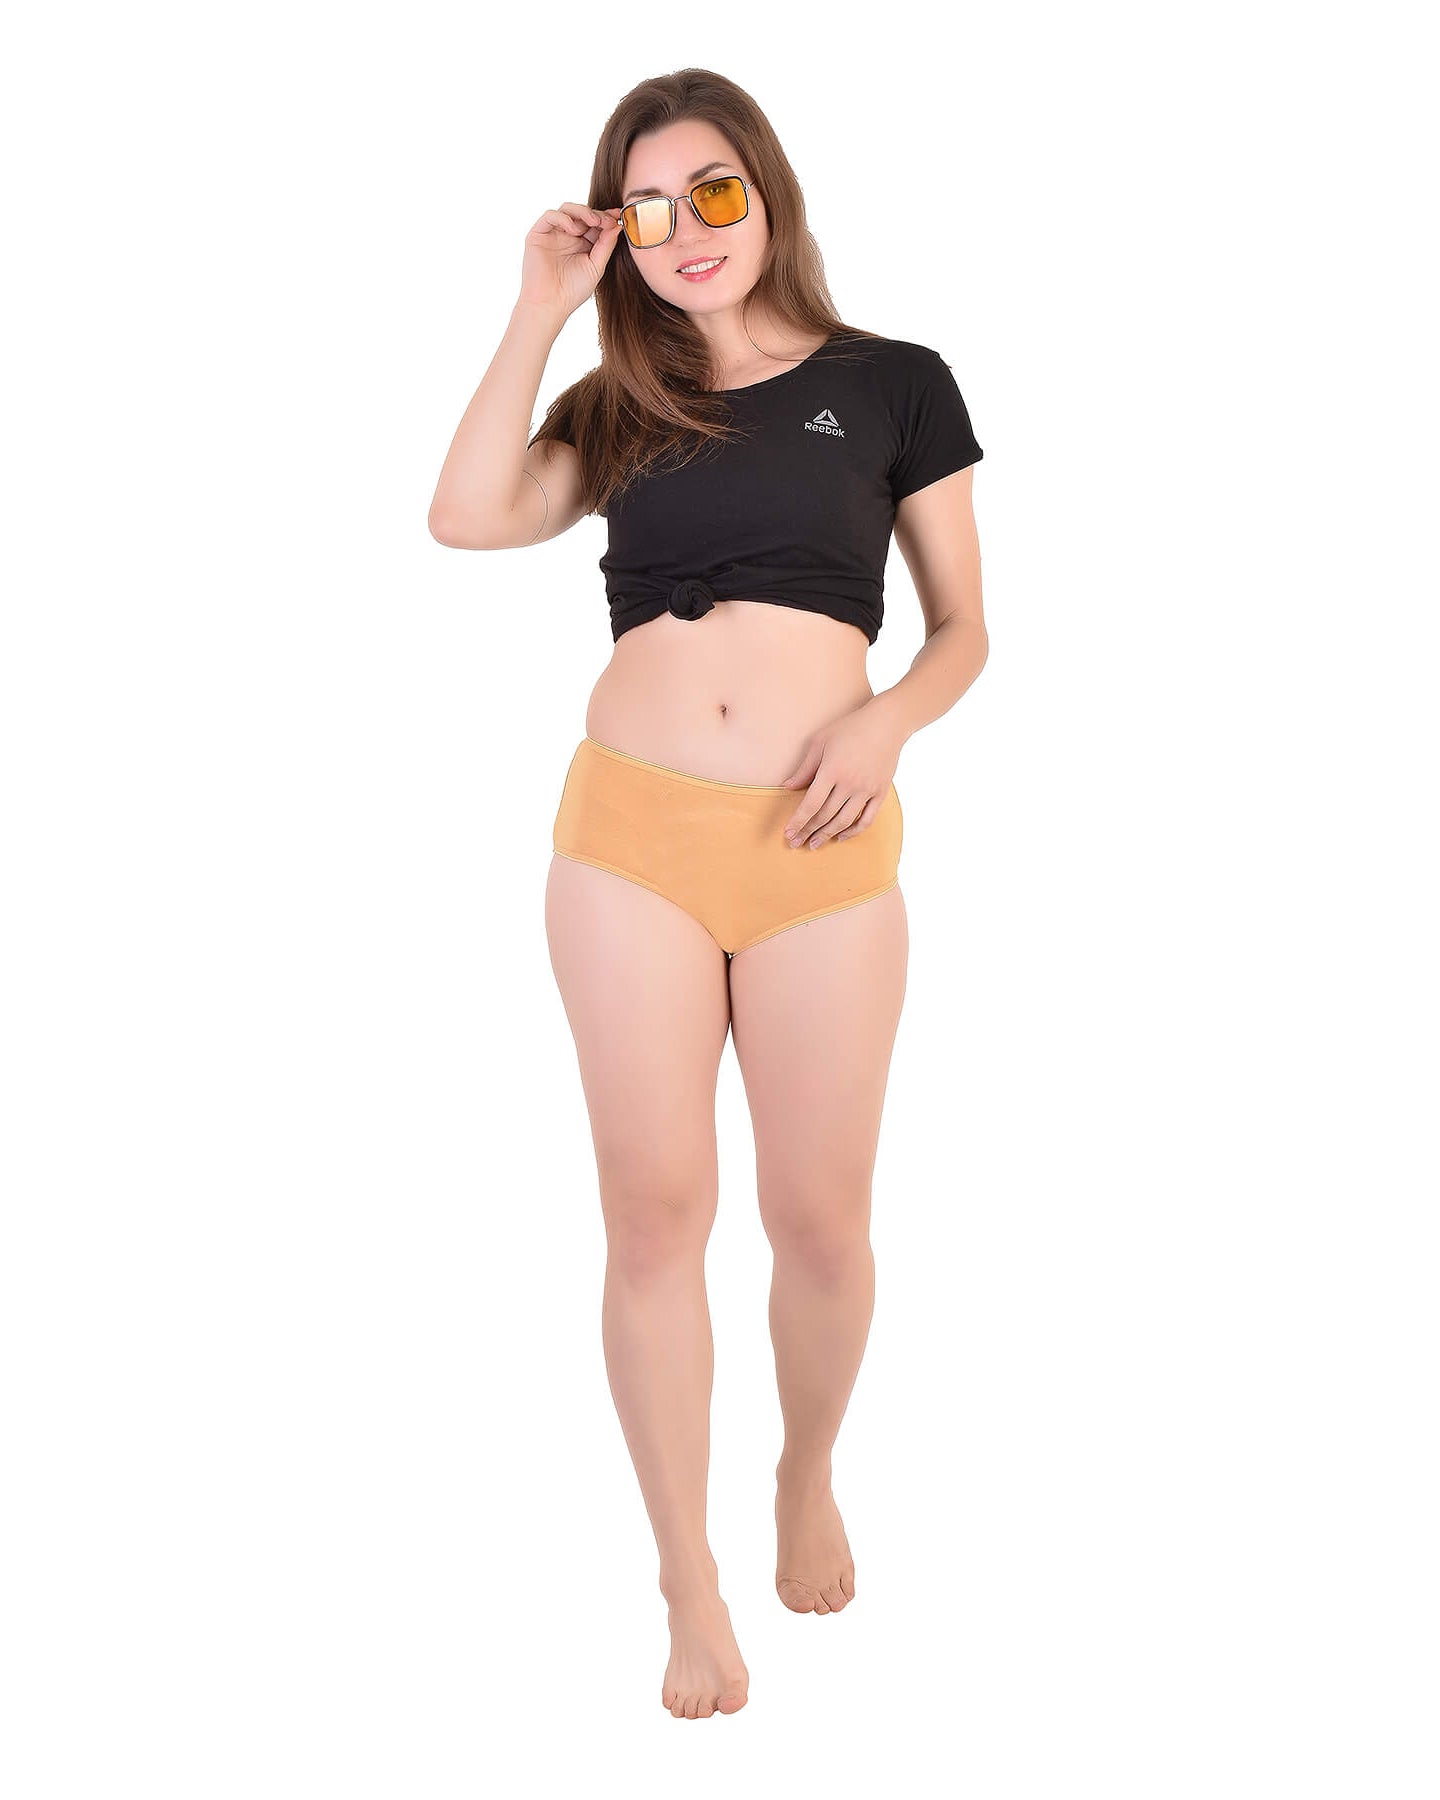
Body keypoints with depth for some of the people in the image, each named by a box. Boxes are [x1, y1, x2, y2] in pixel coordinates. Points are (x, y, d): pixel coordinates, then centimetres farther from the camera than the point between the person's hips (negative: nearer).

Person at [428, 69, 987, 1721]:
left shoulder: (892, 384, 9)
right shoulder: (622, 404, 13)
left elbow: (962, 628, 10)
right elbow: (470, 515, -6)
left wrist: (890, 717, -11)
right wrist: (541, 309, -1)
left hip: (822, 850, -1)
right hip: (631, 836, 1)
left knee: (820, 1215, 4)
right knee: (656, 1210, 2)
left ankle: (809, 1479, 34)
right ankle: (690, 1585, 16)